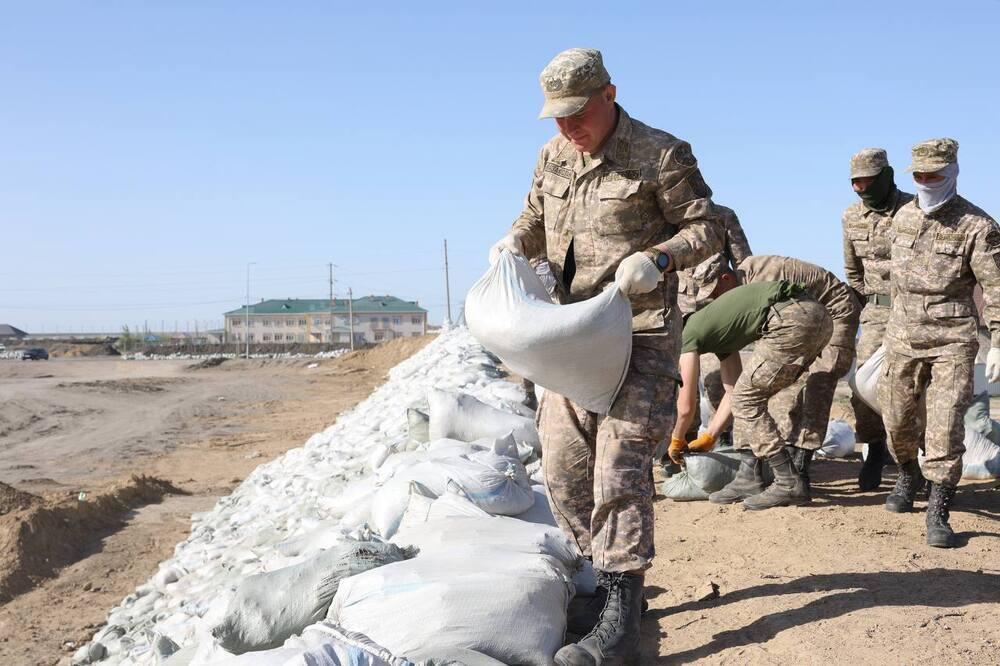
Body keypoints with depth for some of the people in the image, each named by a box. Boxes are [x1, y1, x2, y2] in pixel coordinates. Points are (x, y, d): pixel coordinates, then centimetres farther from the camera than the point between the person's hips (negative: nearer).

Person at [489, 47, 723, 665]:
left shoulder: (661, 155, -8)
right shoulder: (553, 157, 11)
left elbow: (707, 227, -4)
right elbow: (537, 216, 25)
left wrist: (657, 257, -23)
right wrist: (515, 241, 1)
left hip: (639, 333, -7)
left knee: (620, 469, -13)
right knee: (564, 467, 7)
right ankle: (611, 578, 26)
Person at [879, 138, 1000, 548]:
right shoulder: (903, 218, 6)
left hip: (952, 342, -5)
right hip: (903, 337, 5)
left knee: (945, 427, -11)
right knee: (897, 419, 12)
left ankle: (938, 513, -4)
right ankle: (908, 476, 41)